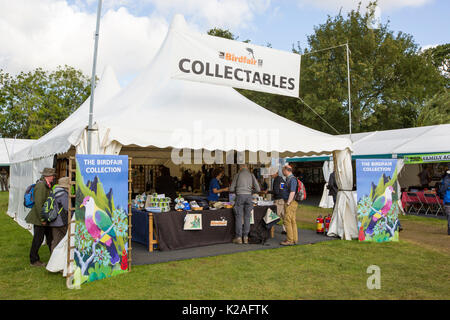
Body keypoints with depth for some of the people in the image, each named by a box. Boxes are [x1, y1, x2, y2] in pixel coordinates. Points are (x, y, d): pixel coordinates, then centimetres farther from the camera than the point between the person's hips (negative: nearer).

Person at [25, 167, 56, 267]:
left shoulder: (48, 185, 10)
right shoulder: (41, 185, -19)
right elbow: (38, 203, -24)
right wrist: (42, 218, -22)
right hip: (39, 218, -9)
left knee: (50, 237, 14)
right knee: (38, 239, 2)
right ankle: (34, 260, 17)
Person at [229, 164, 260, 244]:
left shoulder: (238, 175, 9)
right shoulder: (251, 175, 13)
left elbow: (231, 189, 8)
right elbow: (258, 189, 8)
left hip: (240, 196, -2)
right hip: (249, 196, 2)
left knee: (239, 217, 2)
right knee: (247, 217, 8)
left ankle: (238, 237, 2)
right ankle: (245, 237, 10)